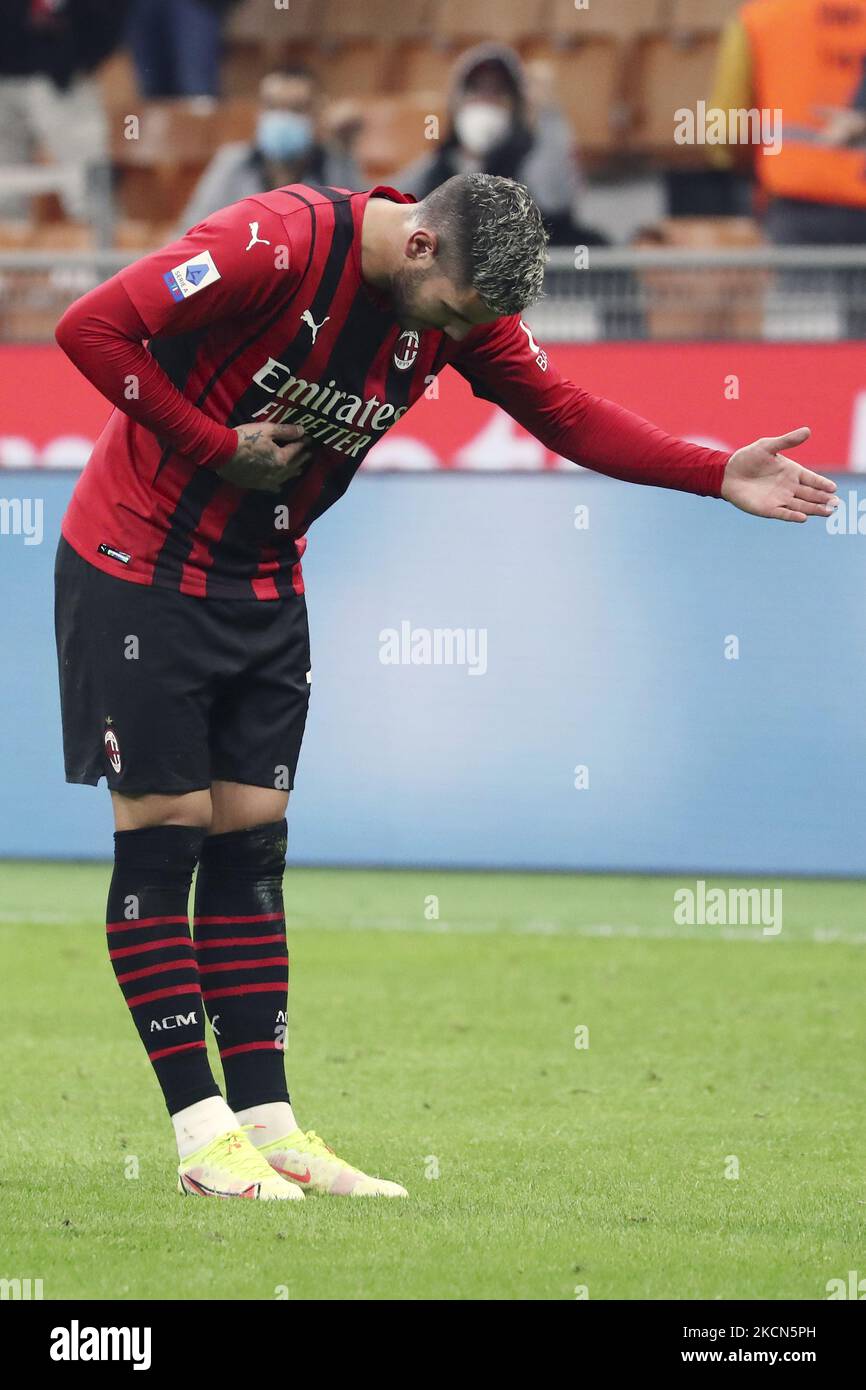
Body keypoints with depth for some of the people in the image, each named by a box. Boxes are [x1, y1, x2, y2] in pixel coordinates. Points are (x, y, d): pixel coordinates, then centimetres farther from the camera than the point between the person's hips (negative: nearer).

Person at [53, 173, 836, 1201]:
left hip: (262, 588, 7)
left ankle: (269, 1126, 5)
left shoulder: (461, 304, -3)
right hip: (139, 567, -7)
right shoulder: (278, 245, -26)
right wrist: (217, 447, -20)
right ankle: (204, 1135, -4)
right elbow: (91, 329, -27)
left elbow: (564, 413, 4)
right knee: (164, 835, -6)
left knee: (250, 844, 4)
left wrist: (719, 477, -5)